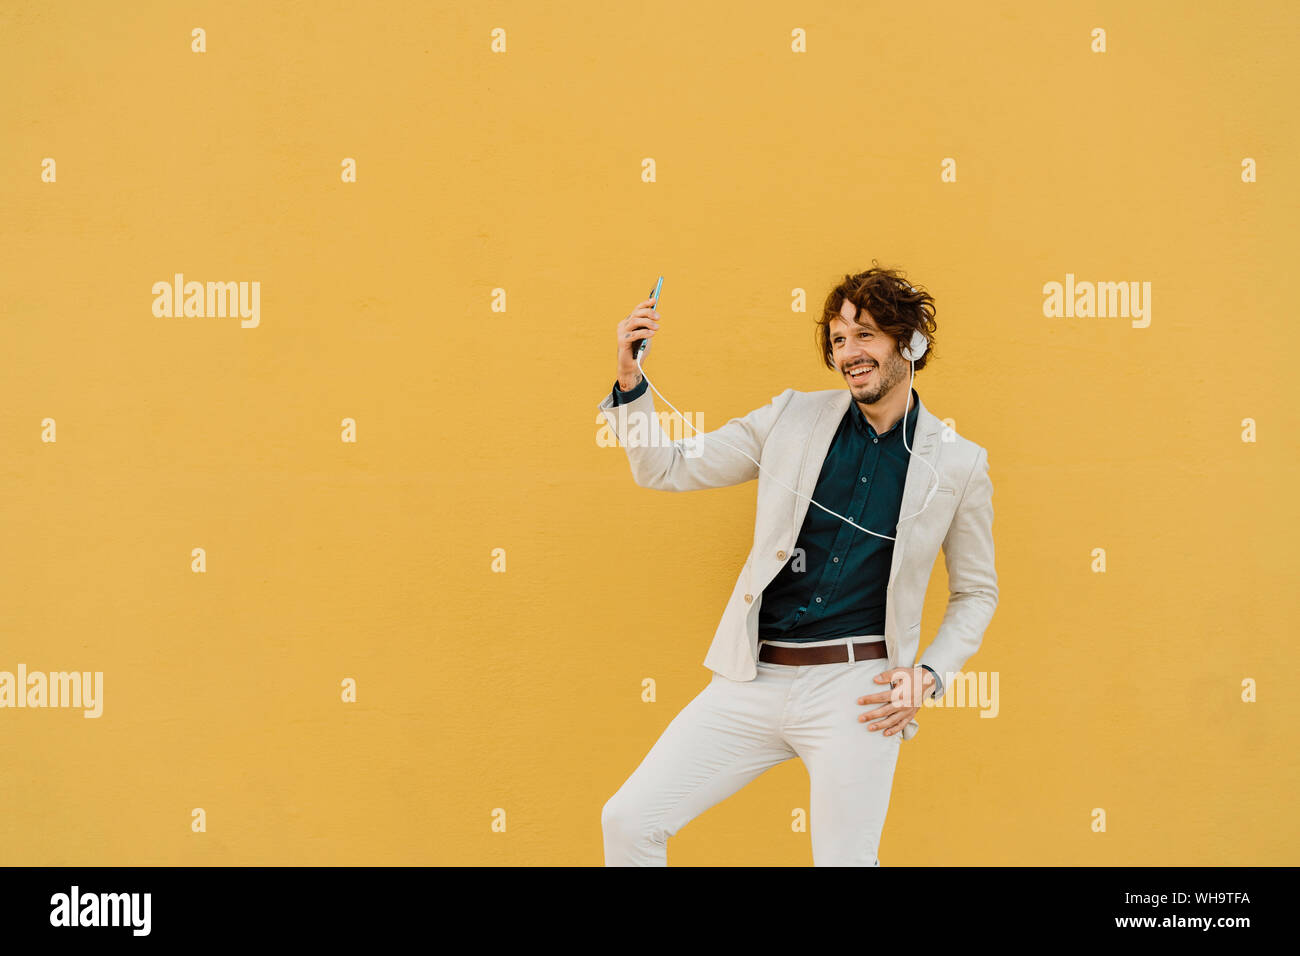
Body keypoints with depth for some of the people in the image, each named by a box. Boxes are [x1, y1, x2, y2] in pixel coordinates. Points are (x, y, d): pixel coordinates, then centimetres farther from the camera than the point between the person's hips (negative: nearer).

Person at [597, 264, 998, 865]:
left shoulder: (959, 464, 3)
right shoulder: (794, 417, 7)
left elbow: (976, 592, 13)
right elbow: (666, 469, 9)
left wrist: (929, 675, -2)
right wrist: (631, 380, -6)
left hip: (855, 689, -2)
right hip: (755, 679, 2)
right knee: (629, 820, -3)